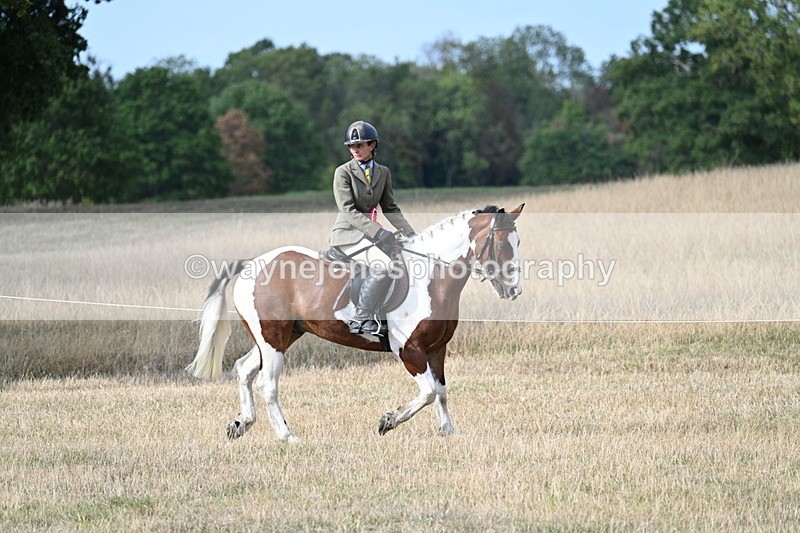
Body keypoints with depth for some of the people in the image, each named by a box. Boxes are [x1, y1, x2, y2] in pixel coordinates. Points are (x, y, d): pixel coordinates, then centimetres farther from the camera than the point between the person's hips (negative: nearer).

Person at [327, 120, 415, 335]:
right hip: (348, 232, -7)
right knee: (384, 263, -28)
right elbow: (348, 210, -16)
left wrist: (411, 234, -3)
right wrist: (378, 233, -26)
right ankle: (360, 319, -23)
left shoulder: (384, 173, 11)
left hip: (369, 231, 7)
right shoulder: (343, 172, -7)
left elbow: (390, 208, 13)